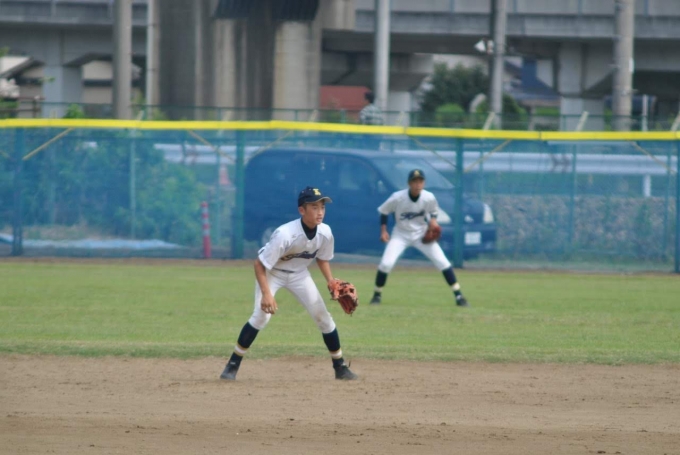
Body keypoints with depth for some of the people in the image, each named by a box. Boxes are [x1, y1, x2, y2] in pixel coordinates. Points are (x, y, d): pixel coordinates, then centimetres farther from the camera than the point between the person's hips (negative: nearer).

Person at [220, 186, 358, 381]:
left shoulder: (325, 233, -19)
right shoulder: (285, 234, -36)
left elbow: (322, 258, 3)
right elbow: (260, 264, -31)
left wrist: (332, 283, -10)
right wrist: (266, 293, -41)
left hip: (299, 274, 5)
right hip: (271, 272, -5)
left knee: (323, 316, 2)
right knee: (262, 314, -23)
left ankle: (340, 367, 17)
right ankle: (233, 365, -13)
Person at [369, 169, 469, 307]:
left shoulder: (429, 198, -16)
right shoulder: (397, 197, -21)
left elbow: (433, 210, 6)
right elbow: (383, 211, -6)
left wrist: (433, 220, -14)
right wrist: (383, 230, -14)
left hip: (422, 234, 1)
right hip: (401, 234, -1)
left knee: (442, 262, -11)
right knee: (386, 263, -18)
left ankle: (458, 295, -3)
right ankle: (377, 294, 5)